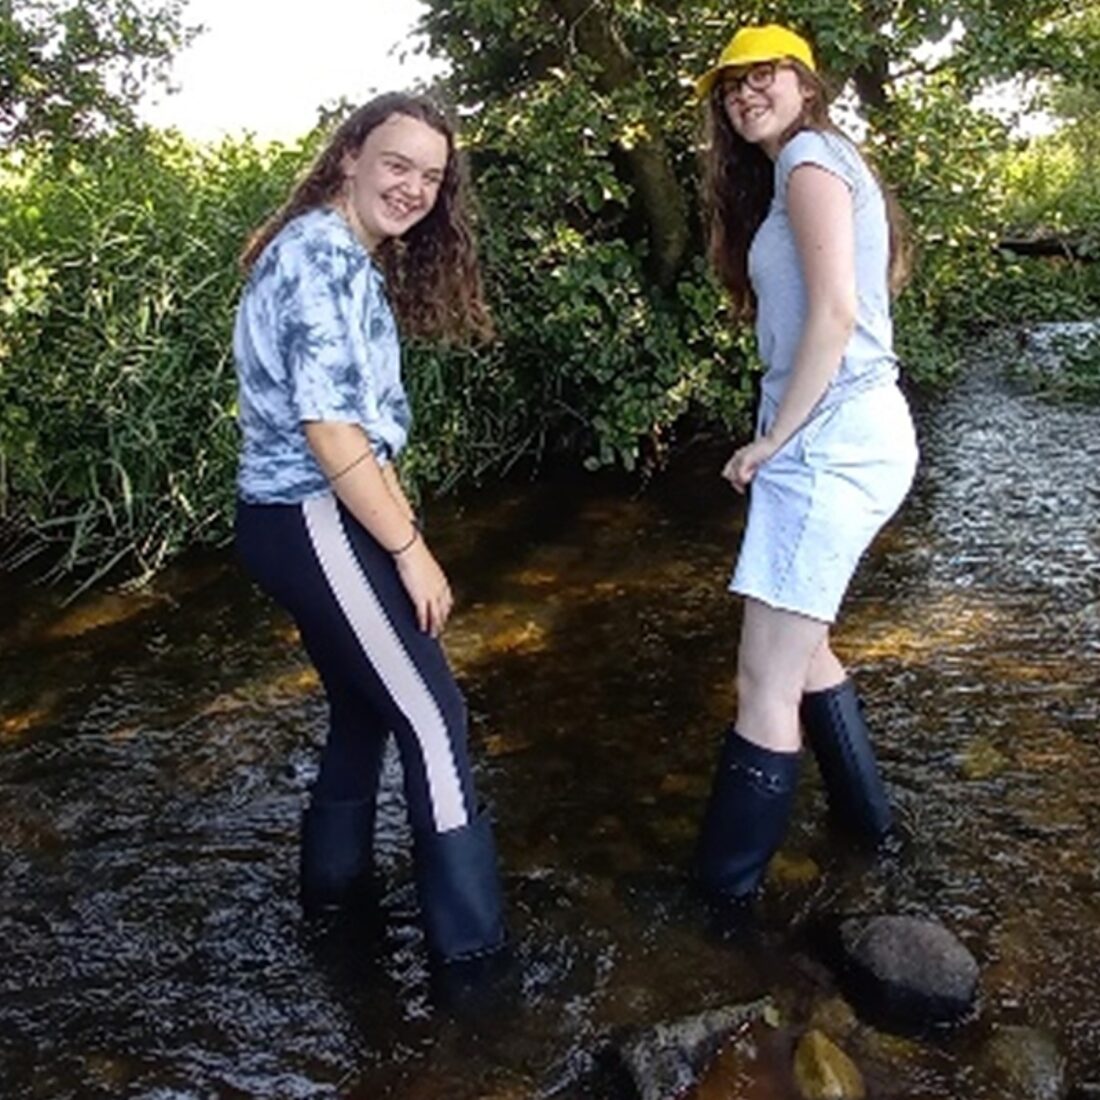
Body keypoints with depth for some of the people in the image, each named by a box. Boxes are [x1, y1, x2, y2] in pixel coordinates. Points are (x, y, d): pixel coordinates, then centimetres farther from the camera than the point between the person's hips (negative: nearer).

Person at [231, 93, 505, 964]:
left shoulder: (351, 257, 16)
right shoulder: (322, 252, -16)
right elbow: (326, 425, -22)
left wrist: (398, 519, 11)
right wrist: (411, 548, -16)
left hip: (306, 520, 10)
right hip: (310, 523, -10)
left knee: (368, 705, 21)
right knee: (432, 720, -5)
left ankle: (334, 885, 38)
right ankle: (470, 946, 7)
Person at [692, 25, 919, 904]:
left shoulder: (808, 157, -6)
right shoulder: (820, 166, 23)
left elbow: (835, 313, -18)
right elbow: (848, 306, 16)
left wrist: (772, 438, -12)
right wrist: (782, 437, 7)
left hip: (832, 441, -11)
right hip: (845, 437, 11)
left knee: (766, 682, -5)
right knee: (801, 645, 23)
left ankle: (727, 887, 6)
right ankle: (866, 815, 39)